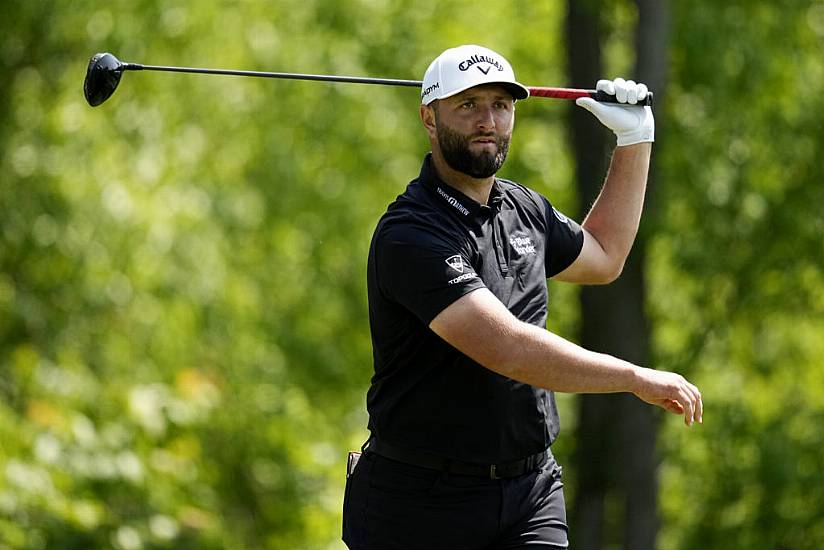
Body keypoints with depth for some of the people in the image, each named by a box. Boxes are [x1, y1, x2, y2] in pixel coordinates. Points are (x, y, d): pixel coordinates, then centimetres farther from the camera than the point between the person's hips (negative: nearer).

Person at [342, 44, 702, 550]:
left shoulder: (523, 207, 10)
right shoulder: (409, 236, -18)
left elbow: (603, 256, 32)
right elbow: (507, 348, -28)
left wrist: (635, 138, 25)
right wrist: (638, 378, -24)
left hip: (532, 490, 6)